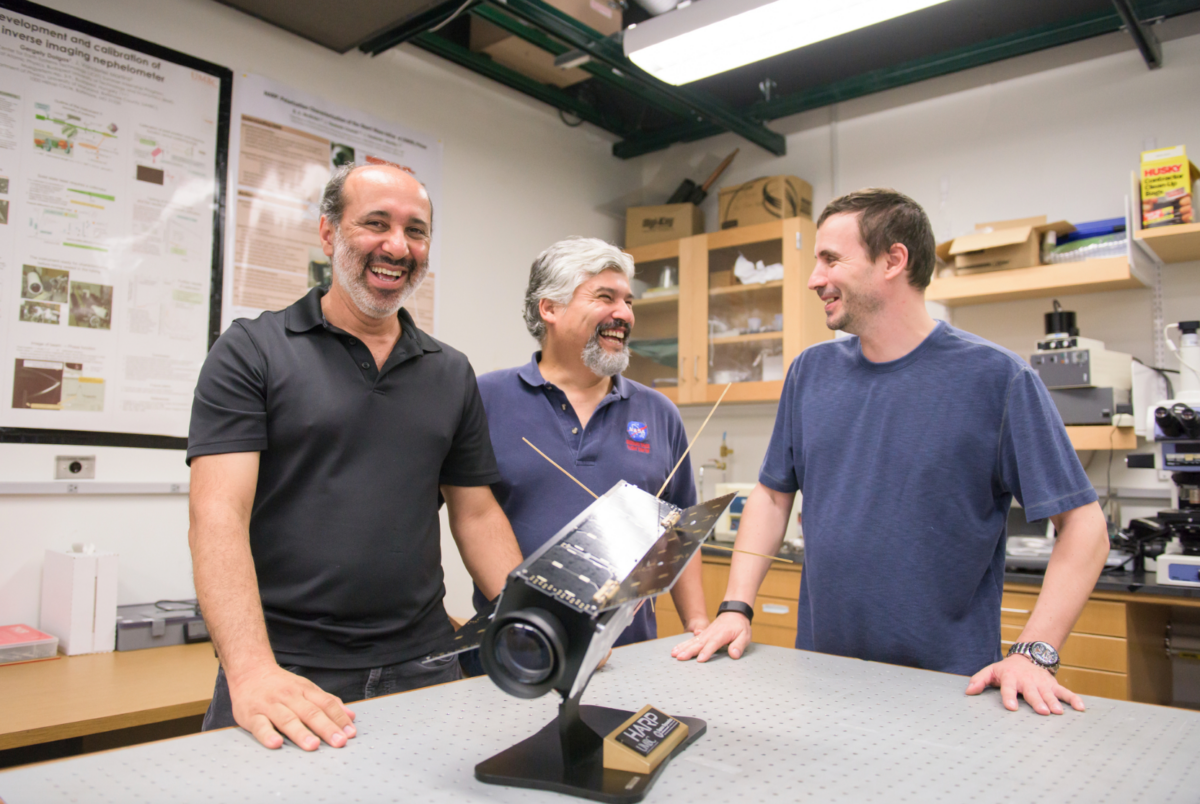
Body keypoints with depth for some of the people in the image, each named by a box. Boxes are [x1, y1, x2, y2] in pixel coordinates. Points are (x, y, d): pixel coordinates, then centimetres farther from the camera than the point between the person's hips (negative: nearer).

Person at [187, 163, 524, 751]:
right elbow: (218, 513, -12)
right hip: (284, 676, -3)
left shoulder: (451, 373, 10)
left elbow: (477, 514, 11)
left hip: (421, 667, 4)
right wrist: (251, 669, -25)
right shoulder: (251, 350, -2)